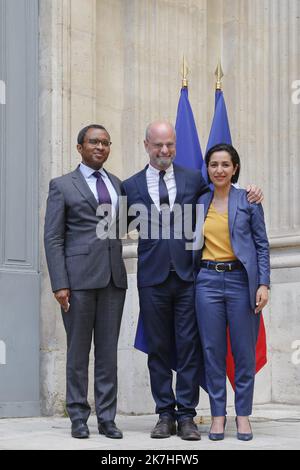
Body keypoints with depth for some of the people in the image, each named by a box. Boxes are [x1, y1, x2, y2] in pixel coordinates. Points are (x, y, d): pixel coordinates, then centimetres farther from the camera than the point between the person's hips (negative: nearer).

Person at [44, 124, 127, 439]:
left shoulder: (118, 184, 16)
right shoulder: (62, 186, 4)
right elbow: (53, 238, -2)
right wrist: (59, 284, -10)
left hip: (113, 277, 4)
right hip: (79, 278, -4)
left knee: (108, 351, 5)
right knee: (78, 351, 2)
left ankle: (107, 418, 11)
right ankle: (78, 417, 12)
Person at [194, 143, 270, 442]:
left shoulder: (248, 201, 2)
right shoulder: (199, 204, 10)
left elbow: (262, 244, 1)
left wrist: (263, 283, -7)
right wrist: (192, 278, 5)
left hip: (240, 280, -2)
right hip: (208, 280, 2)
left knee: (244, 350, 1)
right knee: (212, 350, 4)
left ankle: (243, 415, 11)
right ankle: (218, 414, 12)